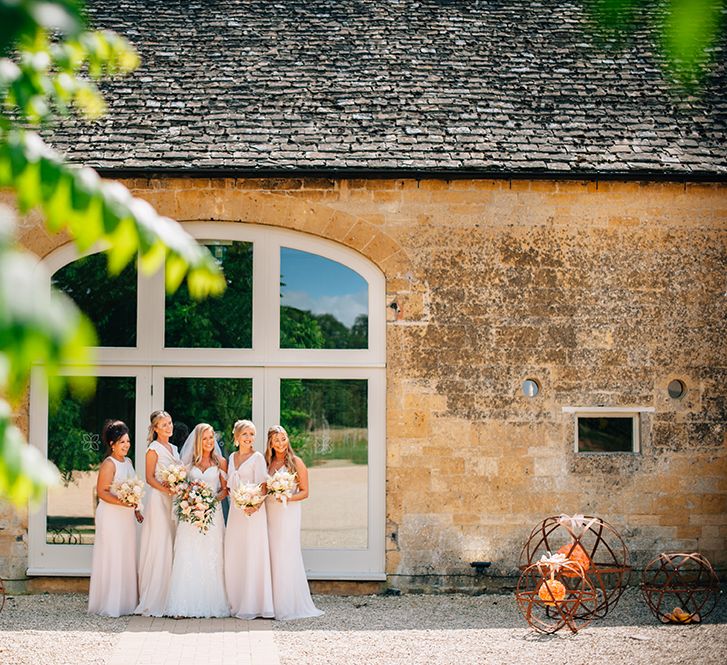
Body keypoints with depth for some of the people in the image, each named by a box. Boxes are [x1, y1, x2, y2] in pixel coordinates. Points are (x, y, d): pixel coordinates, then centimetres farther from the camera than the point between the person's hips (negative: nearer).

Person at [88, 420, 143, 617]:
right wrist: (121, 502, -27)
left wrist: (135, 510, 18)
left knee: (127, 558, 10)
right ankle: (110, 605, -2)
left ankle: (125, 602, 17)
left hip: (126, 516, 8)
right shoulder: (109, 464, -12)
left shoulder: (128, 462, 14)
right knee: (112, 558, -6)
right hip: (111, 517, -8)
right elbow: (102, 492, -17)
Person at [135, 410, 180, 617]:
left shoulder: (174, 449, 17)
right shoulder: (153, 449, -4)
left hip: (174, 501, 7)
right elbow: (150, 478, -8)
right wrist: (167, 489, -21)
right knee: (159, 547, -8)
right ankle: (153, 601, -6)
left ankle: (168, 599, 9)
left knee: (172, 546, 6)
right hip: (158, 500, -7)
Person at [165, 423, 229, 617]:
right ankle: (184, 605, -4)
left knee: (211, 557, -2)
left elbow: (225, 489, 7)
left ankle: (211, 604, 3)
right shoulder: (189, 461, 9)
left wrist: (214, 499, -10)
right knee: (187, 558, -5)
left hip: (213, 512, 0)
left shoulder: (220, 462, 6)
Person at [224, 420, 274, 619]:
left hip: (253, 510, -6)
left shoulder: (257, 457, -4)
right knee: (233, 556, 7)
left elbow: (263, 487, -9)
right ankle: (235, 602, 14)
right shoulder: (232, 457, 14)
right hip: (235, 509, 6)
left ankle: (252, 604, -2)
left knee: (252, 555, -5)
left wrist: (255, 505, -23)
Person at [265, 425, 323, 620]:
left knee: (287, 557, -6)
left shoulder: (296, 462, -2)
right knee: (272, 557, 2)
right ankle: (275, 603, 7)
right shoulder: (267, 462, 11)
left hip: (289, 512, -4)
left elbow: (304, 492, -3)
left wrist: (287, 498, -18)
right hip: (270, 513, 4)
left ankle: (290, 605, -1)